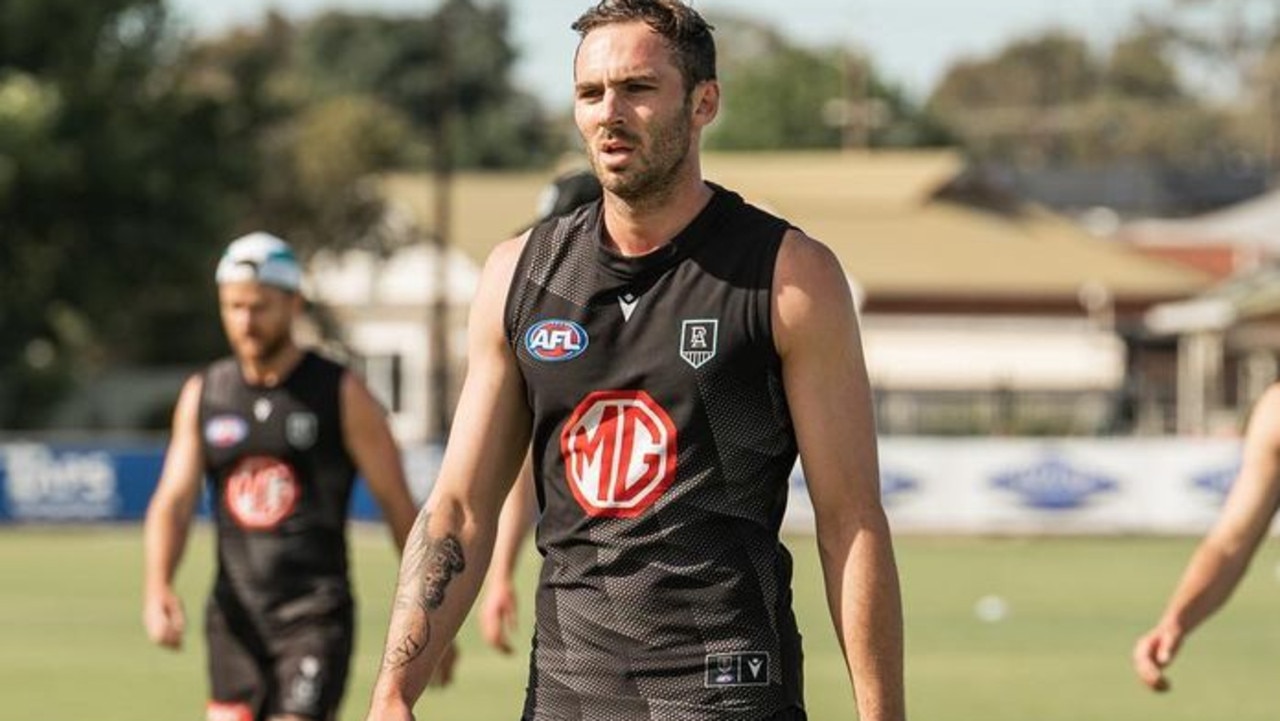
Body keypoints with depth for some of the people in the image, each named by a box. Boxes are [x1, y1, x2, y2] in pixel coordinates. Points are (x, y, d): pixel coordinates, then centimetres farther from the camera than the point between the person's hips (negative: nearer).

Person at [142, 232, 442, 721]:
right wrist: (157, 587, -17)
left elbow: (398, 504, 1)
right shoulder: (202, 396, 9)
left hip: (315, 613, -4)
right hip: (235, 615, 4)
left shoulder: (340, 393, -2)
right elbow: (173, 502, 2)